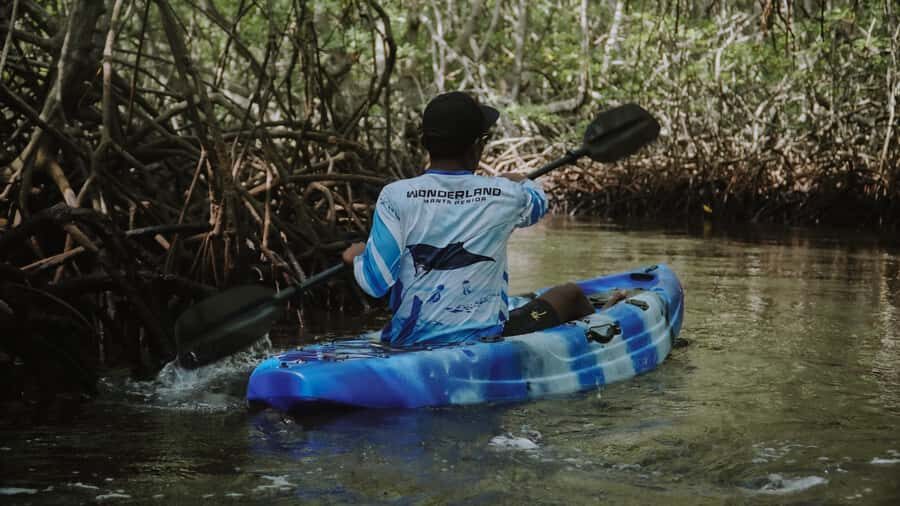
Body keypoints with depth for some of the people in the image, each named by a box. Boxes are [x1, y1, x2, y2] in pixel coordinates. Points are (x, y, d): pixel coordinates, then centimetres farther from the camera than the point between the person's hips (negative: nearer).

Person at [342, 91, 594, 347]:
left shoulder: (395, 196, -11)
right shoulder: (504, 195, -7)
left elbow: (375, 283, -12)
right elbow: (537, 203, 19)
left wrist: (357, 257, 11)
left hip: (409, 342, 2)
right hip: (486, 340, -2)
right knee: (571, 294, 22)